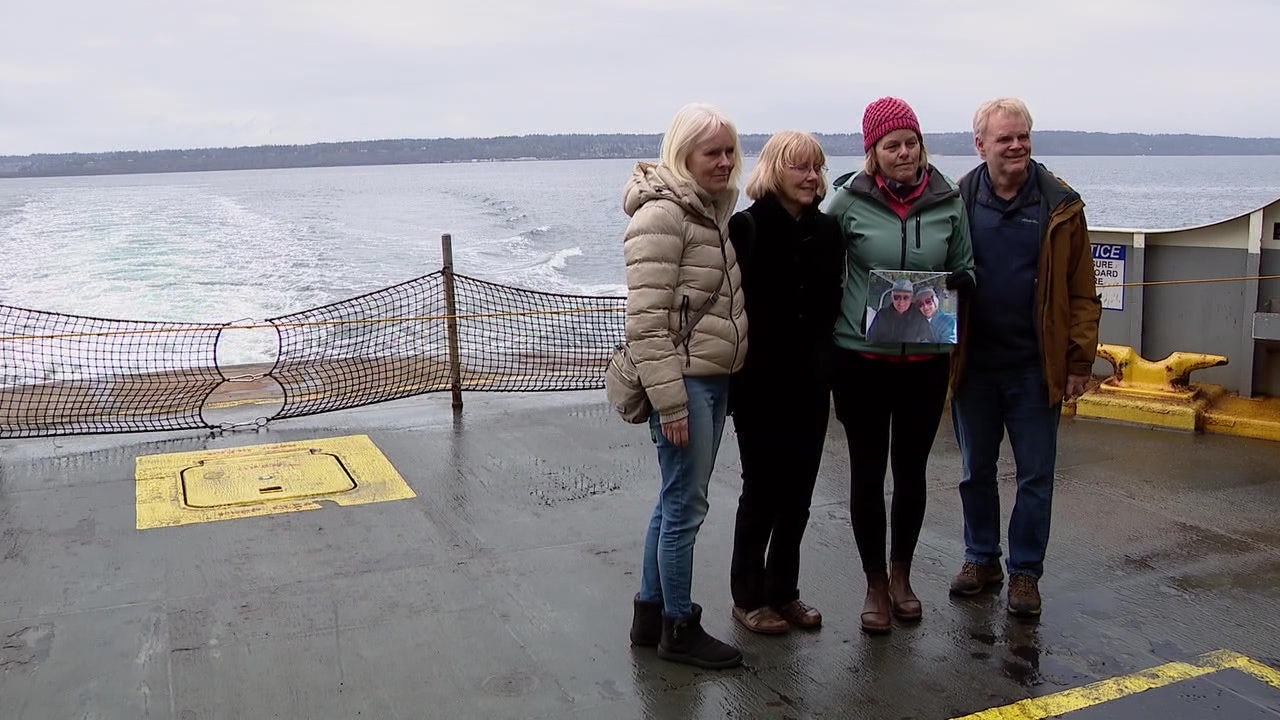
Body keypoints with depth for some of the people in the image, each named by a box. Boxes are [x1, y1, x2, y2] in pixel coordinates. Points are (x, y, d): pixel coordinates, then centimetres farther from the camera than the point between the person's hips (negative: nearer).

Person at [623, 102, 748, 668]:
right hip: (685, 382, -9)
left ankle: (650, 612, 27)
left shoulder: (715, 210, 14)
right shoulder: (662, 216, -15)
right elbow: (646, 320, -19)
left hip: (715, 378, 9)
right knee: (686, 505, 0)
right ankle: (679, 628, 15)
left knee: (677, 500, 15)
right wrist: (669, 401, -21)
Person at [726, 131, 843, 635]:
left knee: (798, 493, 12)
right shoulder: (746, 228, -10)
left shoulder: (826, 231, 7)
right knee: (762, 491, 4)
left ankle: (783, 591, 27)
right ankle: (748, 596, 20)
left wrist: (822, 361, 4)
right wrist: (743, 371, -14)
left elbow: (831, 304, 13)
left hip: (811, 384, 5)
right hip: (761, 385, -5)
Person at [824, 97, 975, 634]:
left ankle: (900, 574, 34)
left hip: (926, 359, 2)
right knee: (867, 471, 7)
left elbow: (966, 267, 12)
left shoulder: (948, 200, 1)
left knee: (912, 469, 14)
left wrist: (960, 280, -11)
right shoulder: (848, 201, -5)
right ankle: (875, 585, 24)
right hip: (861, 357, -2)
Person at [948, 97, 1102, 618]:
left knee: (1036, 476, 7)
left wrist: (1079, 362, -6)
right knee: (976, 471, 14)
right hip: (972, 365, 1)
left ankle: (1025, 571, 21)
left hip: (1035, 366, -1)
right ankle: (981, 559, 30)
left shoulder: (1061, 207, -3)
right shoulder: (958, 202, -1)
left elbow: (1083, 295, -1)